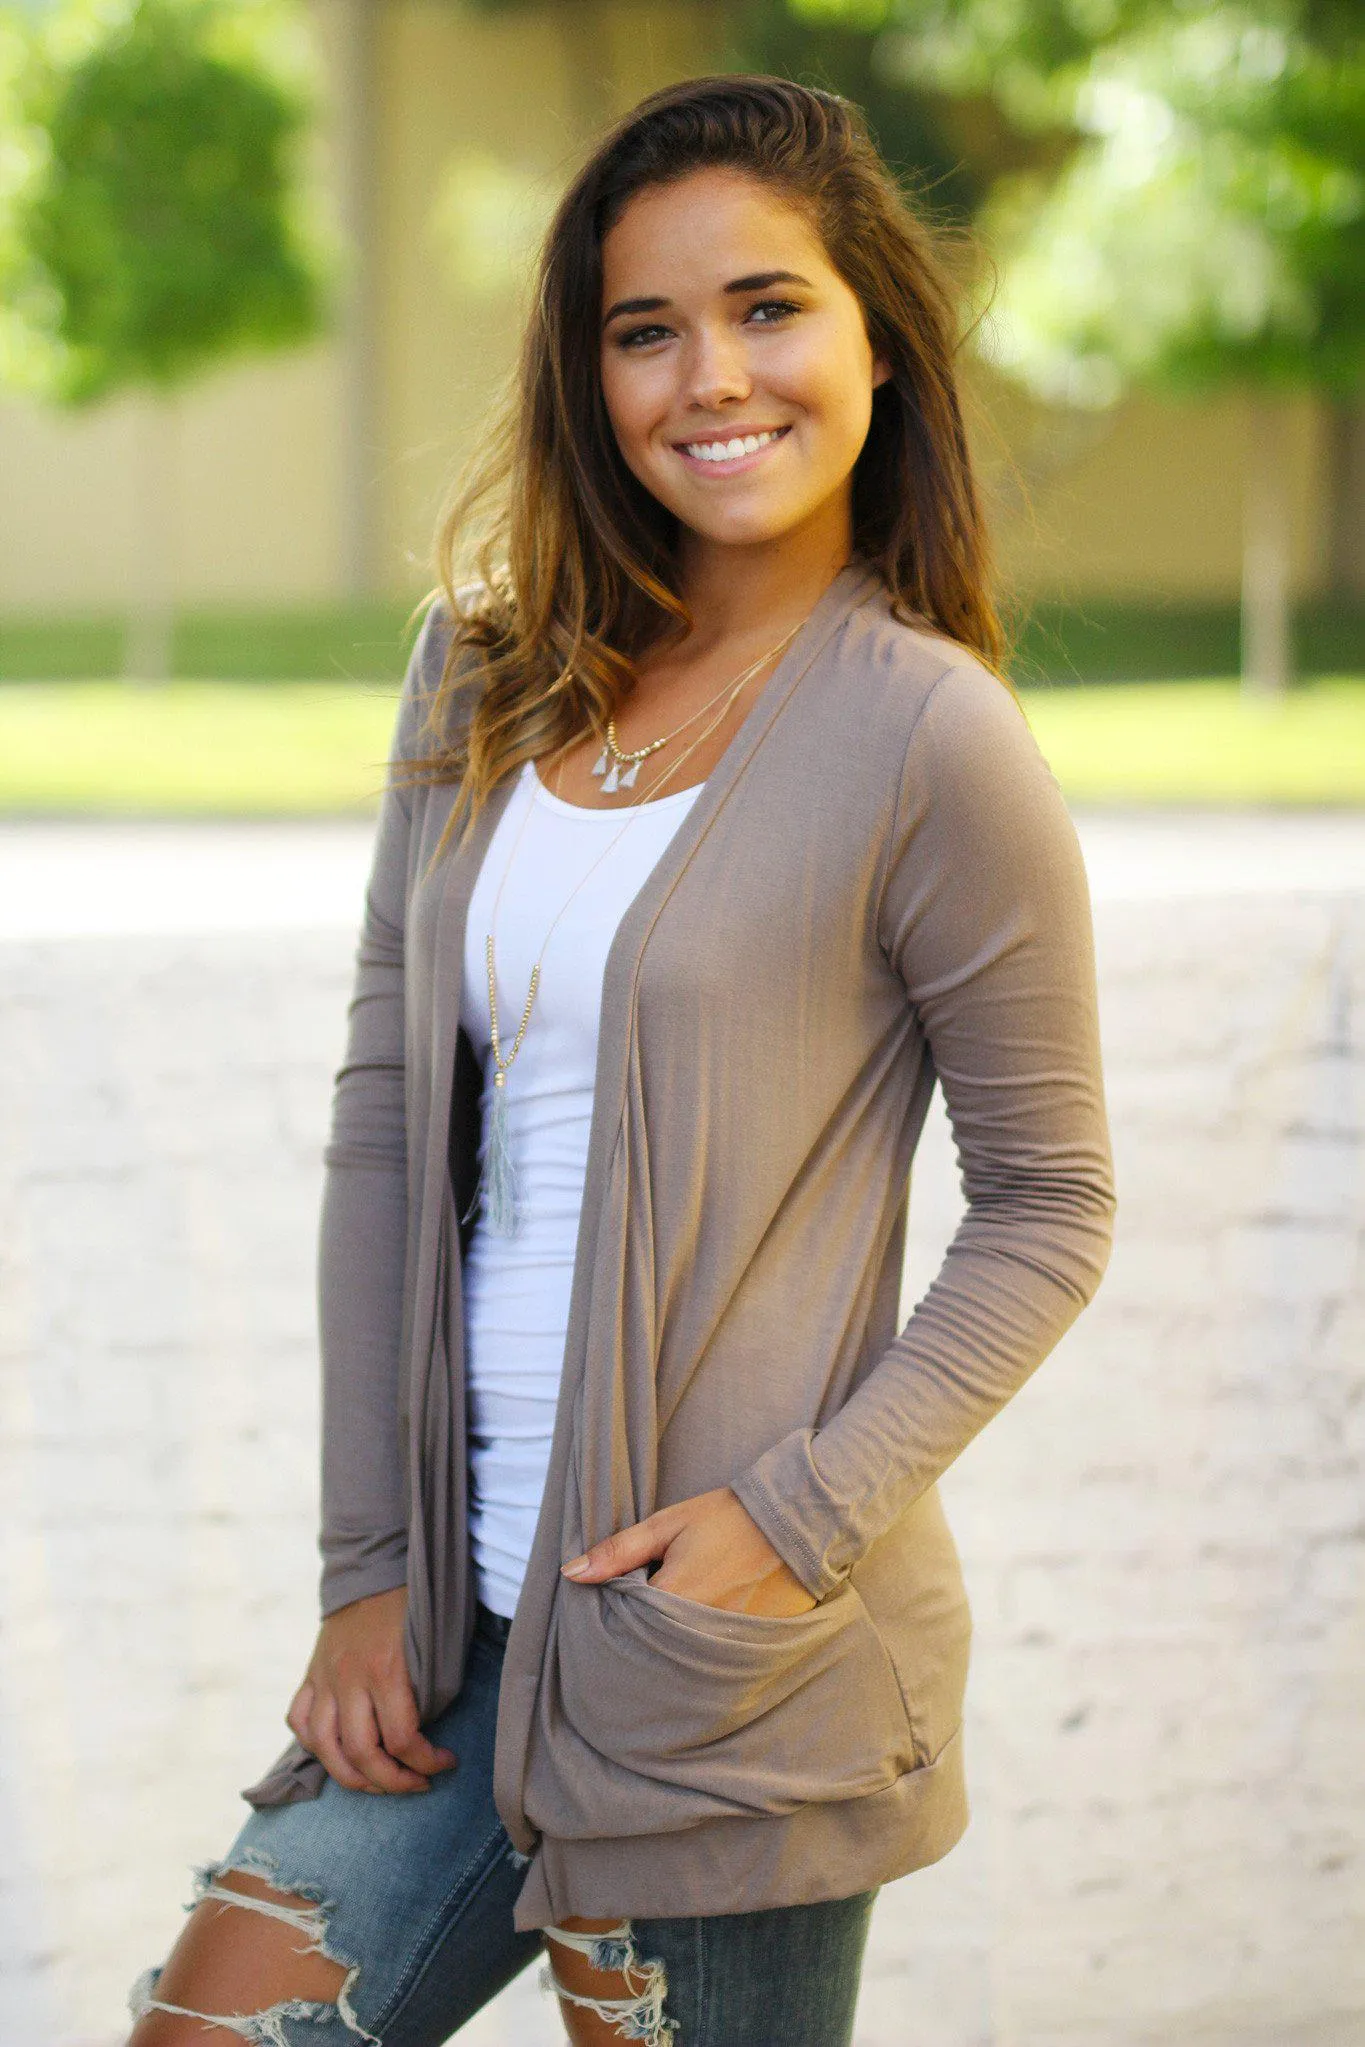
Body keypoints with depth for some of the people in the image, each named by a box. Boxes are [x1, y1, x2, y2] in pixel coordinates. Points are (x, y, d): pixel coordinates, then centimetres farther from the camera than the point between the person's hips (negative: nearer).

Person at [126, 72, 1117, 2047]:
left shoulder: (929, 736, -9)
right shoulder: (485, 680, 7)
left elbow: (1052, 1207, -4)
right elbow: (386, 1124, 8)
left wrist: (803, 1514, -15)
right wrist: (370, 1563, 4)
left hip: (729, 1643, -5)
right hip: (468, 1620, 5)